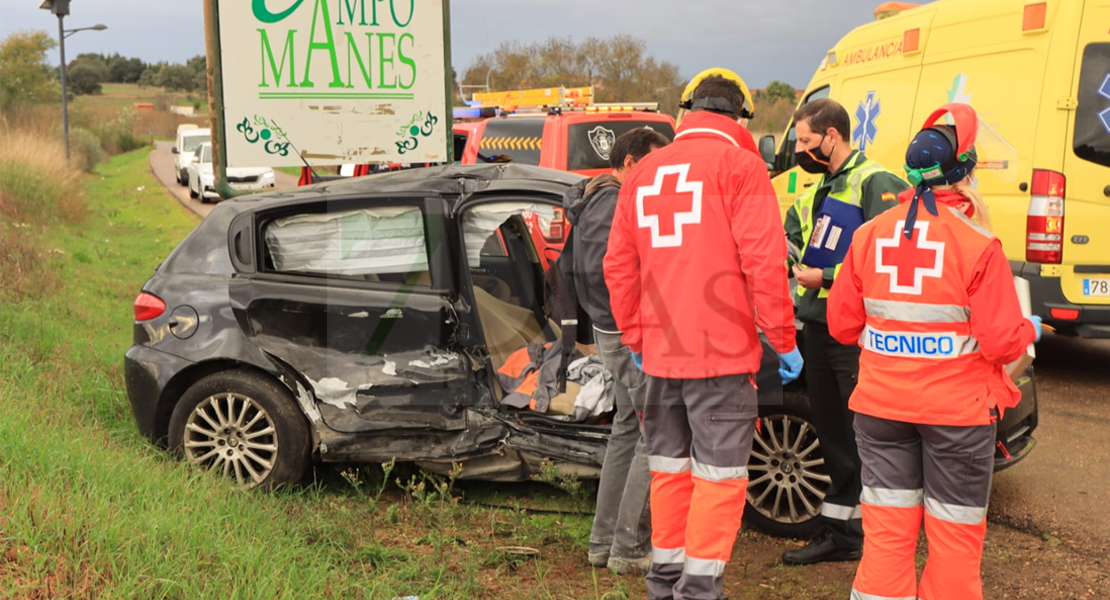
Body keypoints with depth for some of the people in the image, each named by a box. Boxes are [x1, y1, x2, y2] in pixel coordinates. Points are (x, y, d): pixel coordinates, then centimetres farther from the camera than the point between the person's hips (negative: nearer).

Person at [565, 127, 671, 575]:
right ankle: (629, 548, 0)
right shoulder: (614, 205, -16)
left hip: (614, 331, 11)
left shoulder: (601, 200, 16)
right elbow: (601, 270, -26)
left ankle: (604, 541, 25)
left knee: (629, 427, 18)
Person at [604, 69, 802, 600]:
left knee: (670, 468, 16)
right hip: (721, 351, -6)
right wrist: (783, 339, -6)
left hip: (659, 353, 6)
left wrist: (635, 338, 19)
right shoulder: (739, 164, -5)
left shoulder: (644, 172, 12)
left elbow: (619, 266, 12)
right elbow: (763, 260, -13)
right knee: (719, 475, 2)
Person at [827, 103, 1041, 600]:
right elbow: (1002, 341, -12)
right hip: (958, 409, -3)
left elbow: (842, 324, 2)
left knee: (887, 525, 12)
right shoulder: (977, 244, -14)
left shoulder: (870, 235, -2)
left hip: (881, 404, 4)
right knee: (955, 531, 12)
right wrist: (1029, 330, 9)